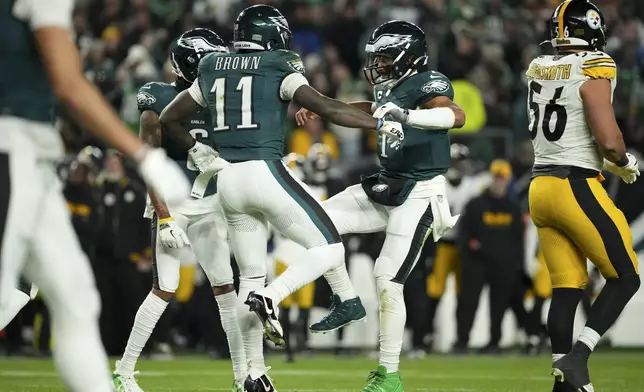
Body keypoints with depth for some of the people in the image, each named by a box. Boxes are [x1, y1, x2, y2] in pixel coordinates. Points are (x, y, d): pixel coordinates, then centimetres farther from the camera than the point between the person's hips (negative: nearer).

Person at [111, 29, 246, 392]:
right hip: (173, 202, -5)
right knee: (165, 290, -9)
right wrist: (164, 218, -16)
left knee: (225, 286, 3)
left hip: (211, 204, 5)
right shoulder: (159, 102, -10)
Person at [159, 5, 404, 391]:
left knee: (251, 277, 14)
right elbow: (327, 108, -13)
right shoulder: (278, 69, -3)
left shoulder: (213, 71, 14)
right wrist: (380, 124, -4)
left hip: (229, 179, 6)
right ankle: (272, 296, -19)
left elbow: (169, 118, 19)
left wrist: (199, 151, 29)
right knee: (330, 250, 3)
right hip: (266, 172, -6)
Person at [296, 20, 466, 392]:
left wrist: (407, 116, -45)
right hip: (387, 187, 9)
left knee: (388, 281, -10)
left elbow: (456, 116, -32)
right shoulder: (392, 88, 13)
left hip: (419, 195, -9)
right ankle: (346, 302, 9)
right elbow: (372, 110, 36)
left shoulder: (428, 82, -12)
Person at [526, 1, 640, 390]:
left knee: (567, 285, 10)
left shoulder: (538, 69, 9)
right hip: (577, 187, -7)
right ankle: (577, 356, -9)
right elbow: (609, 140, -18)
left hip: (541, 186, 7)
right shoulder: (592, 71, -12)